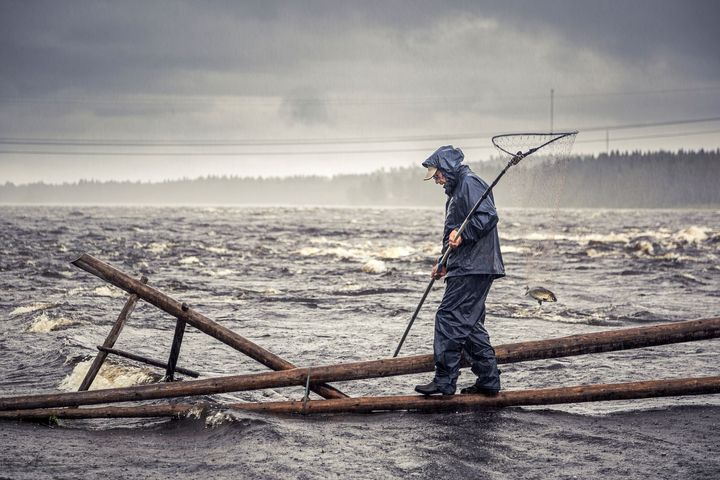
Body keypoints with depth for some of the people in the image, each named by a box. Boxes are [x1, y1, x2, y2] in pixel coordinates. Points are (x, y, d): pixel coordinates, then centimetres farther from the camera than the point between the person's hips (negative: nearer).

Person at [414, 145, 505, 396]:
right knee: (470, 324, 11)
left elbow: (488, 216, -20)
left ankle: (445, 381, -12)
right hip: (465, 267, 11)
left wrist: (462, 234, -22)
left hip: (473, 269, -11)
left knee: (449, 318, -12)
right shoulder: (456, 190, 25)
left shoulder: (470, 183, -7)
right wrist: (444, 264, 20)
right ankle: (488, 380, 15)